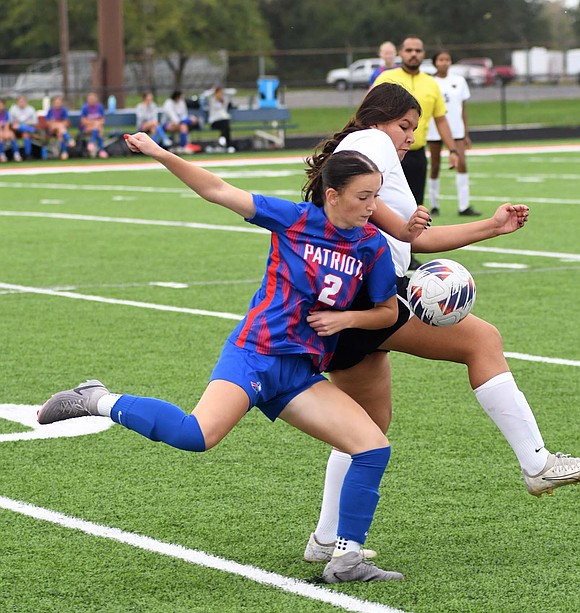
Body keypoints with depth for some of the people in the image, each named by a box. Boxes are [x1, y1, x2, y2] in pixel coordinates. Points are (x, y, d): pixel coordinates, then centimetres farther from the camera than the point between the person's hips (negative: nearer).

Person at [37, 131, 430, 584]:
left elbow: (389, 312, 18)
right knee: (198, 435, -31)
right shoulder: (295, 220, -6)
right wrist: (161, 155, -13)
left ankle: (347, 560, 4)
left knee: (375, 447, -7)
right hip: (256, 352, -6)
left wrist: (345, 318, -2)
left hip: (302, 375, 6)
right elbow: (218, 191, -4)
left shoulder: (373, 247, 5)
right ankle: (100, 402, -10)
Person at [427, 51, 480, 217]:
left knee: (461, 164, -11)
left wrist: (466, 134, 8)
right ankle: (434, 206, 15)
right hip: (434, 130, -1)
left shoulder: (459, 81, 8)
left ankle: (464, 206, -12)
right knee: (435, 167, 3)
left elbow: (463, 108, 11)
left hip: (456, 129, 1)